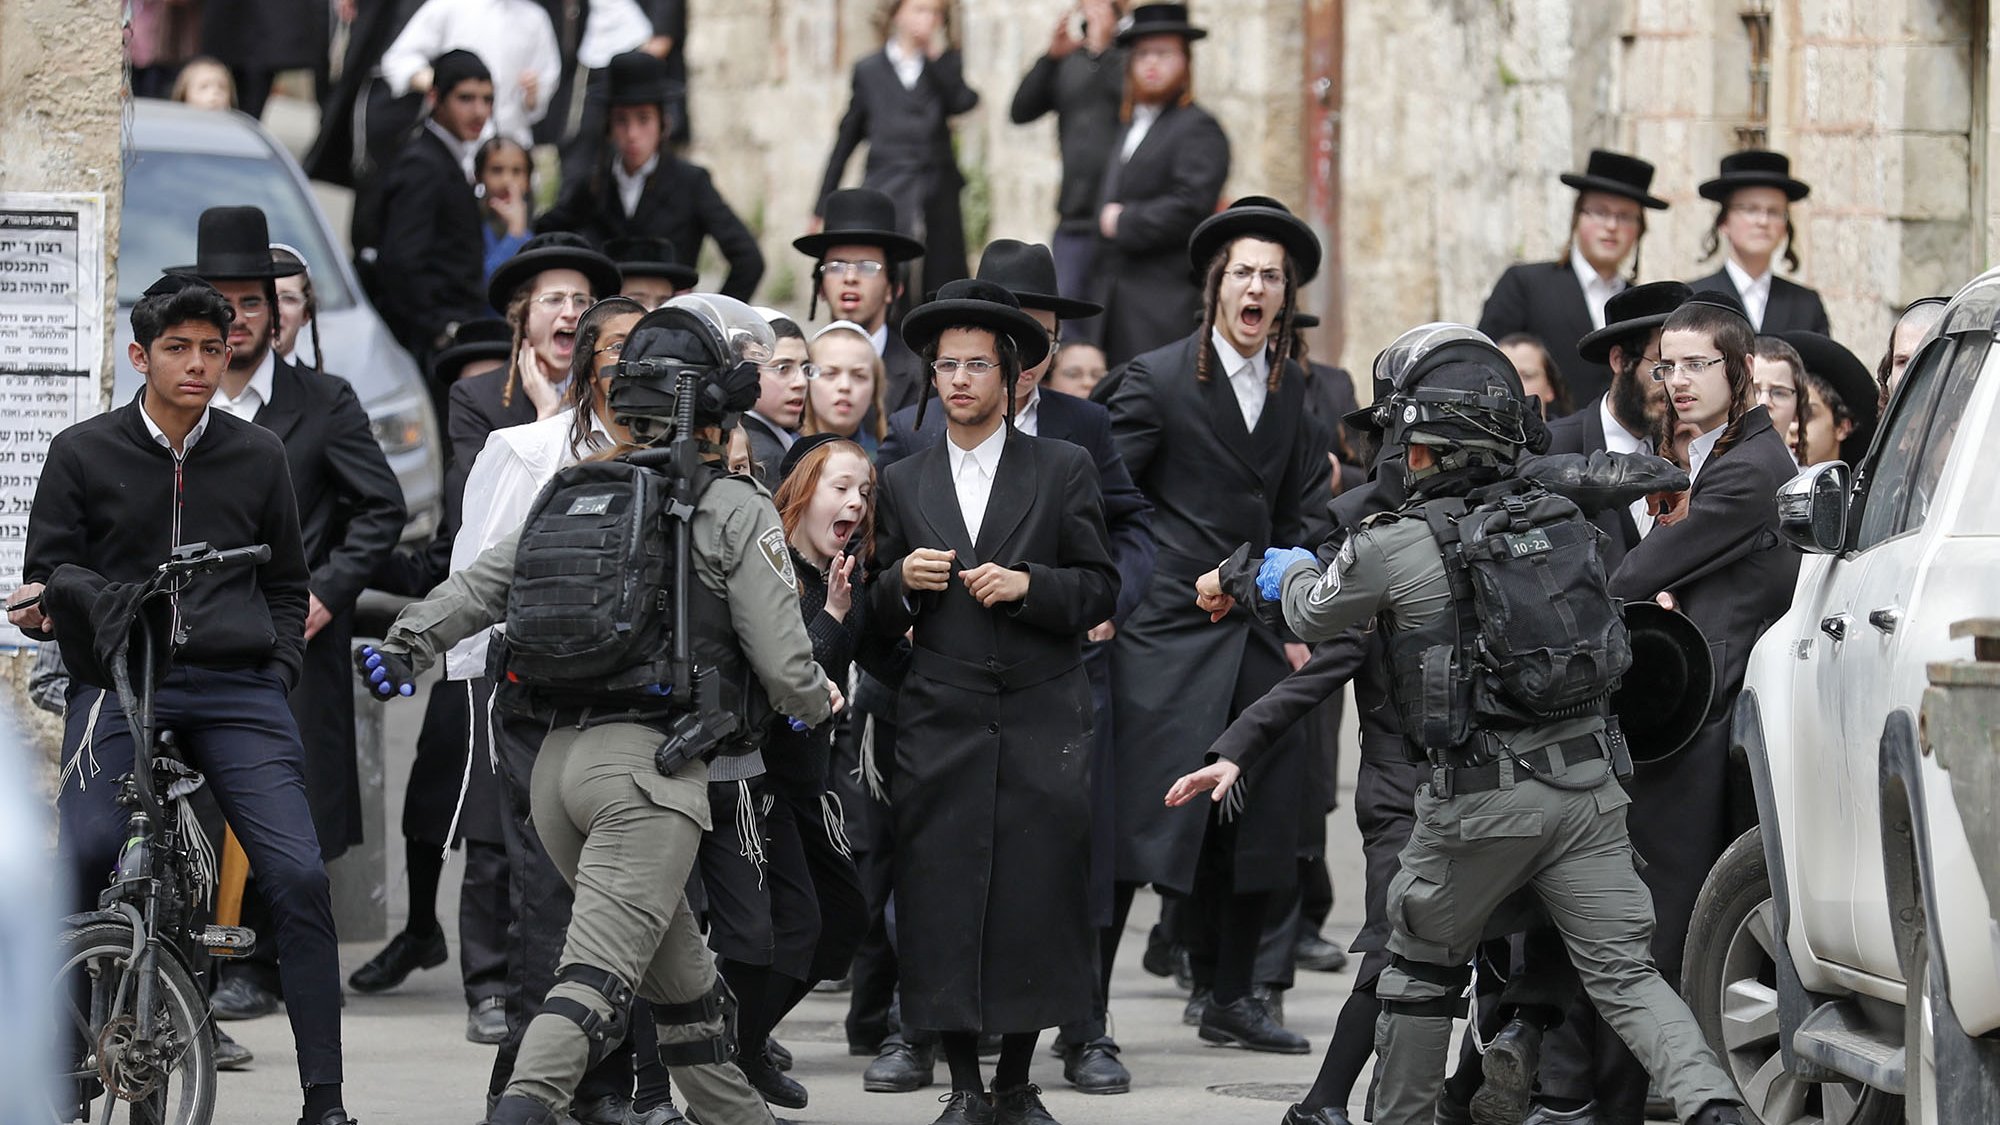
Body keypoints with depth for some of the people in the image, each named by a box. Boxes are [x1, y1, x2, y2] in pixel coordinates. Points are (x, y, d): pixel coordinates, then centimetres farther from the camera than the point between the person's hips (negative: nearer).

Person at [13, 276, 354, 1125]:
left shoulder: (257, 457, 14)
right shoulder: (84, 455, 8)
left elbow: (288, 583, 23)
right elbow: (47, 576, 12)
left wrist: (280, 671, 8)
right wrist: (45, 604, -10)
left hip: (237, 689, 1)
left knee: (299, 877, -12)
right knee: (78, 865, -20)